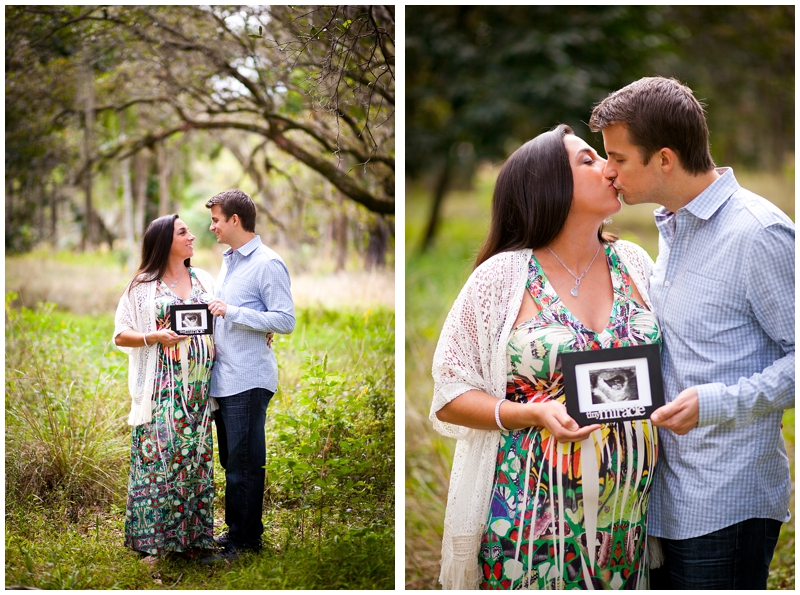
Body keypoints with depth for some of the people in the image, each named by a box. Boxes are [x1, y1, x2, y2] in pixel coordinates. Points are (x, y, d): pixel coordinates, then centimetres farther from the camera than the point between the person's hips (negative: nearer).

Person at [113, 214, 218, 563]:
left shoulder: (204, 280, 14)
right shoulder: (144, 286, 2)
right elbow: (120, 335, -1)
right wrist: (154, 337, -17)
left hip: (199, 387, 4)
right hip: (162, 386, -4)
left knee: (196, 456, 5)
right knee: (160, 455, -7)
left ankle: (192, 535, 12)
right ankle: (155, 539, 0)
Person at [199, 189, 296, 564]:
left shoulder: (267, 264, -12)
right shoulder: (229, 261, 16)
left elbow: (285, 321, -18)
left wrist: (232, 312, -22)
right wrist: (213, 313, 9)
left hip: (248, 379, -9)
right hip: (223, 377, 9)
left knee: (244, 463, -2)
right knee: (231, 460, 14)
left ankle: (243, 539, 6)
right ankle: (237, 529, 23)